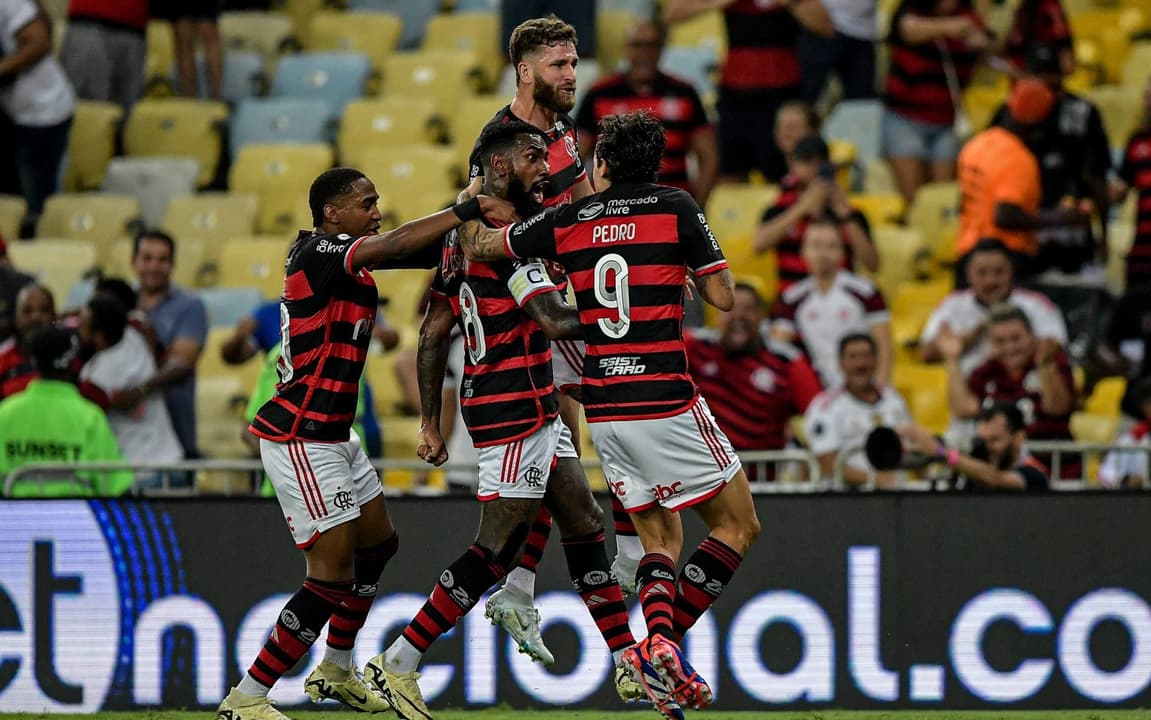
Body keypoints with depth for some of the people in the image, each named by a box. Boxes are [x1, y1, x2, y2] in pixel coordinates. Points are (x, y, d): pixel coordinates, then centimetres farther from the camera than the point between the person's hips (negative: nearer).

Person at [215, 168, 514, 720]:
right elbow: (395, 246, -29)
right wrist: (470, 210, -23)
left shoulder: (340, 256, 11)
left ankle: (335, 673, 41)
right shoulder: (316, 253, -17)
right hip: (301, 441, -11)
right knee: (332, 578, -11)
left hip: (332, 436, 11)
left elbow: (422, 252, 8)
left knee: (377, 545, 25)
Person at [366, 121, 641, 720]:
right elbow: (555, 321, -24)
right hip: (516, 407, -10)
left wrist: (430, 421, 17)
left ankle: (630, 668, 17)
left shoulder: (462, 236, 13)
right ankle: (399, 665, -5)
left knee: (585, 525, 13)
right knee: (496, 550, -7)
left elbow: (433, 334, 15)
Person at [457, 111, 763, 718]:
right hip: (665, 401, -5)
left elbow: (477, 246, 18)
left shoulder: (567, 220, 7)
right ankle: (664, 644, -13)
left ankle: (658, 638, -10)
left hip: (603, 411, 5)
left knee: (659, 537, 16)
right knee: (737, 526, 4)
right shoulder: (676, 207, -3)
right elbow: (723, 297, -3)